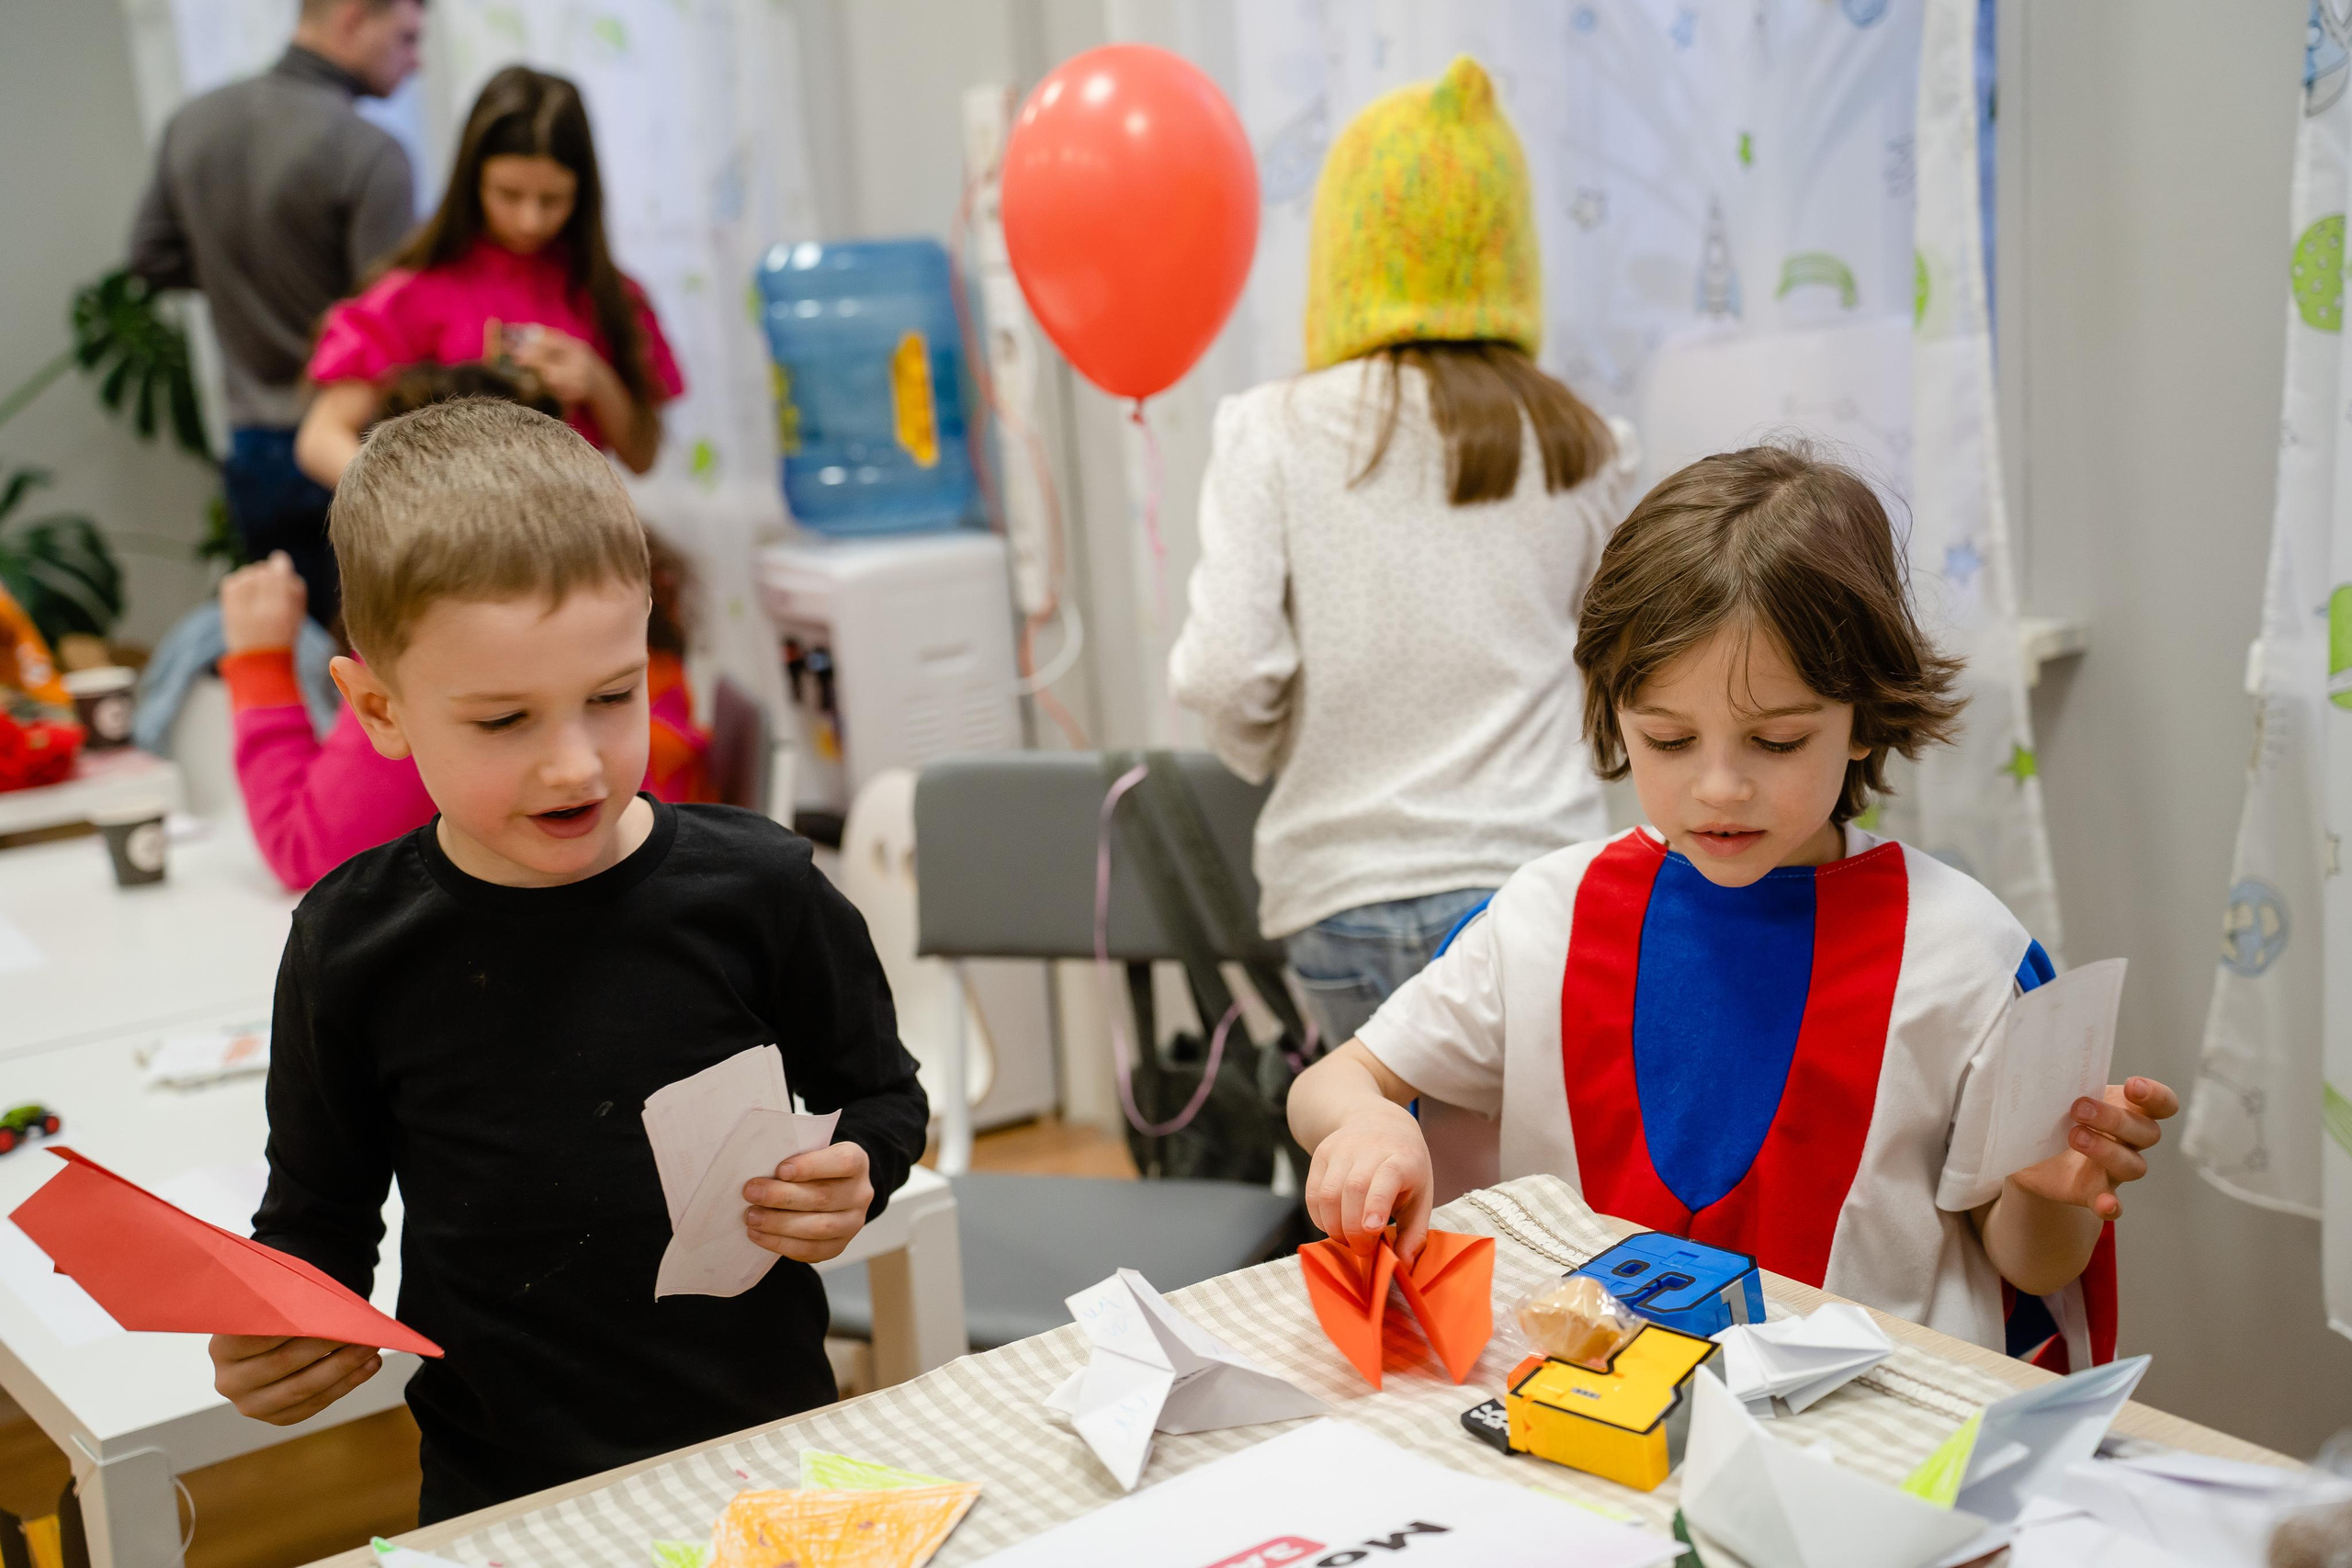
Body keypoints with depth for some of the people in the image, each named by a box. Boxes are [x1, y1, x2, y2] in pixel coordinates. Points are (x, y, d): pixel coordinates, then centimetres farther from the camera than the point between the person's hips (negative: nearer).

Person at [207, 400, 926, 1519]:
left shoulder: (753, 889, -12)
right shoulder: (354, 947, -9)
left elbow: (880, 1094, 4)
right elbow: (320, 1211, 4)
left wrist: (853, 1182, -15)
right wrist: (271, 1348, -14)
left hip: (766, 1438, 0)